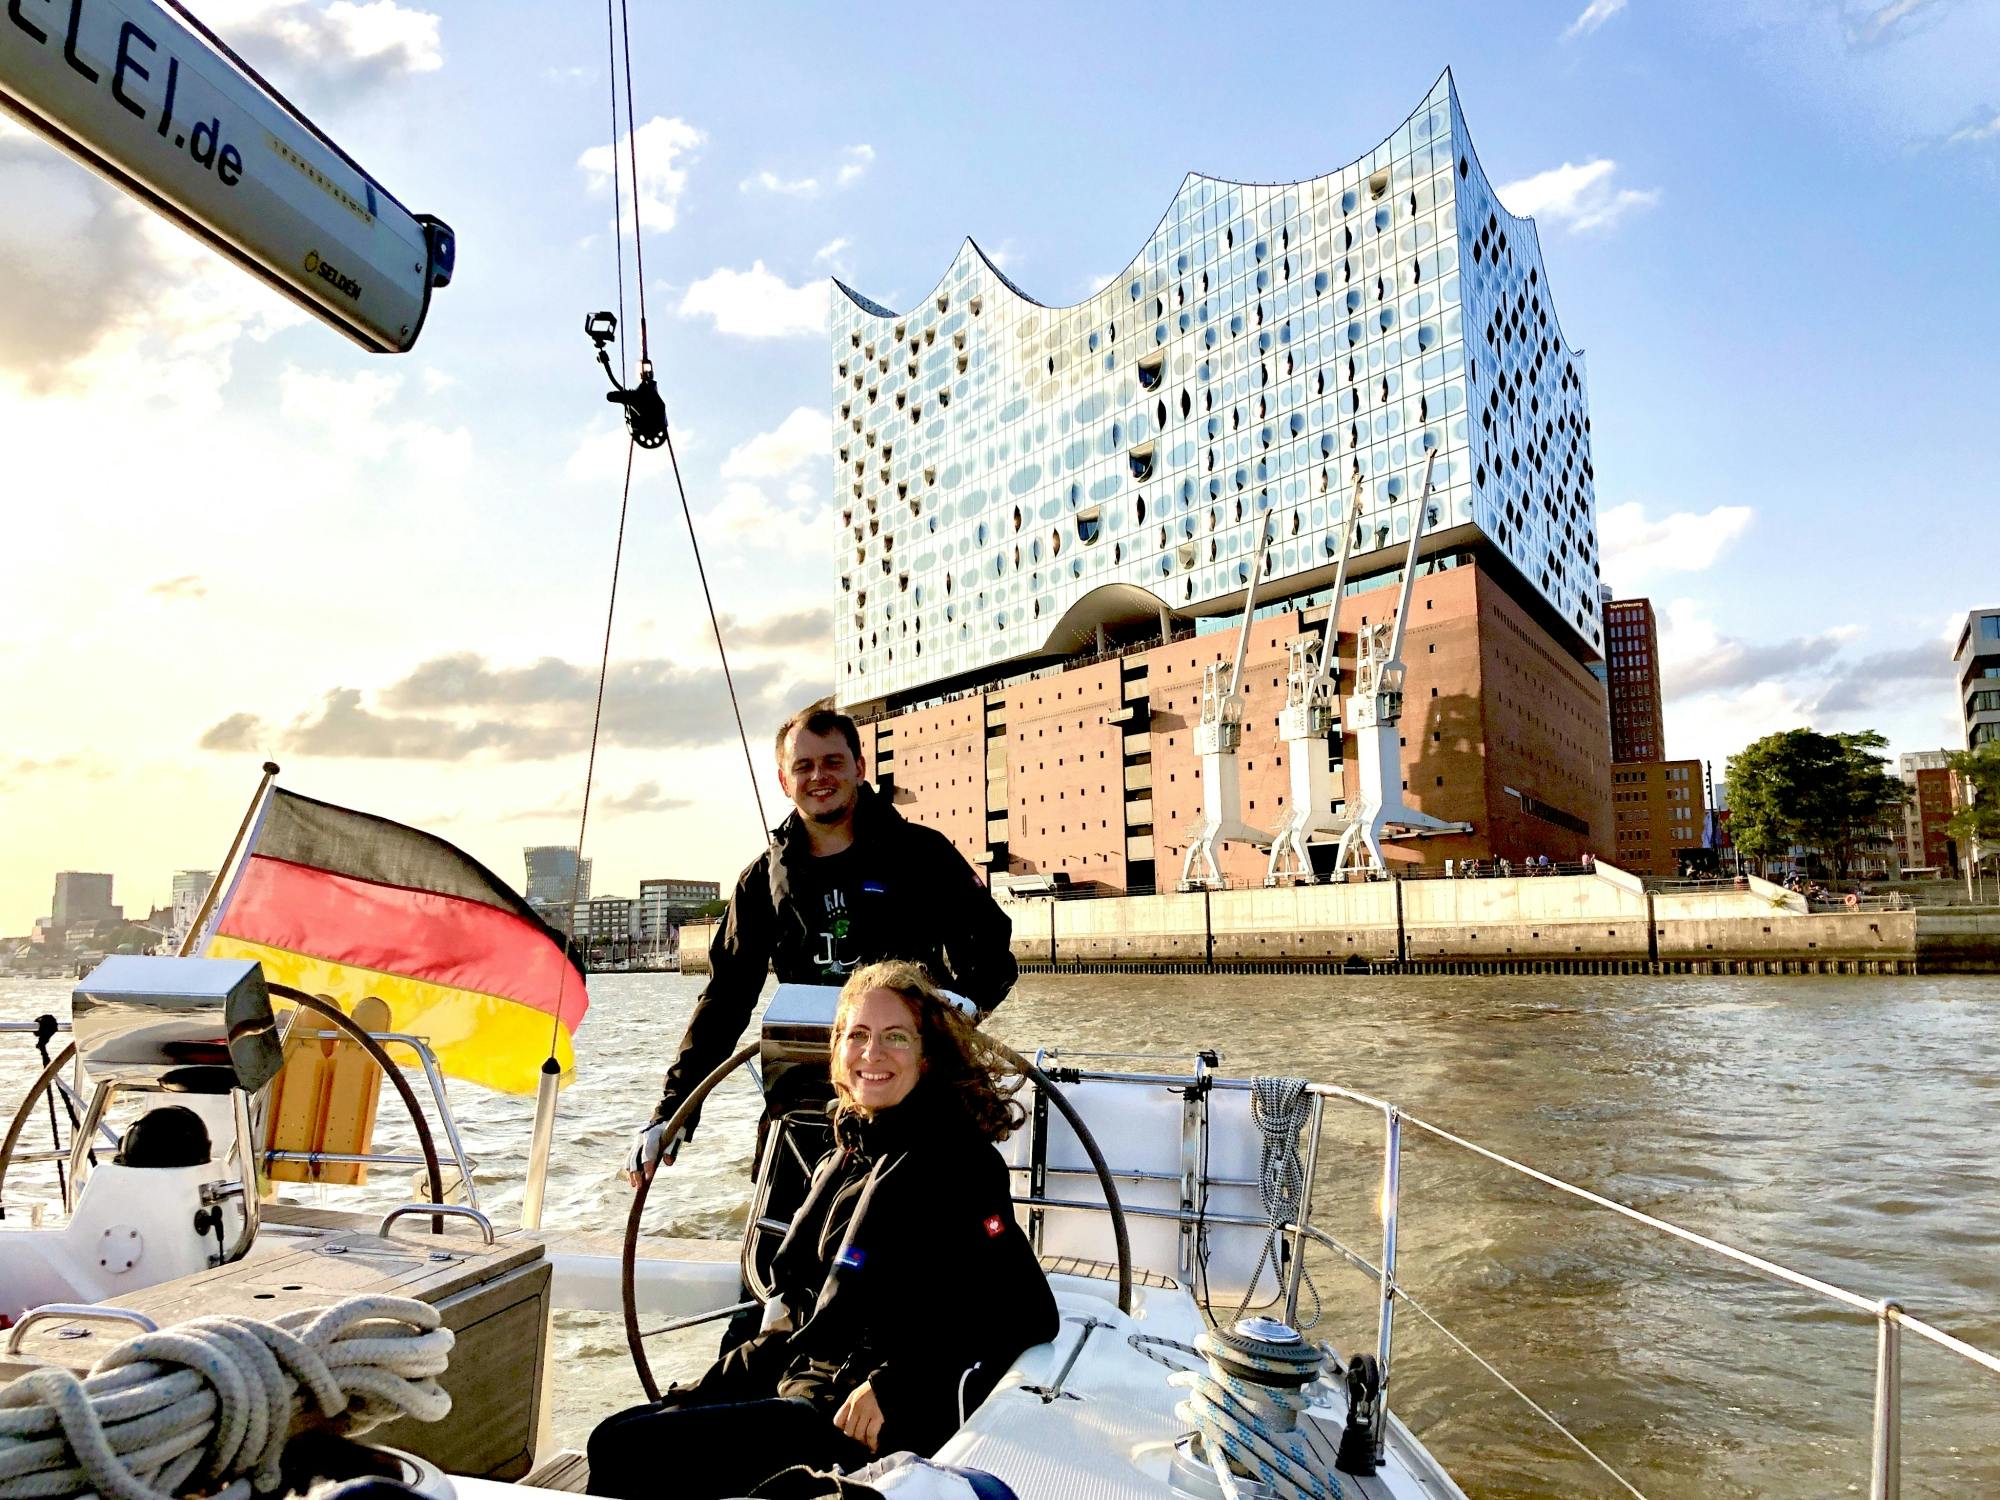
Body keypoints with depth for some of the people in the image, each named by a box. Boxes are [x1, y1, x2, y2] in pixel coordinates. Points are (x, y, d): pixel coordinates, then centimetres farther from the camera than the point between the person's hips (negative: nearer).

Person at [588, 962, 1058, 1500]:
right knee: (615, 1433, 2)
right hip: (798, 1384, 8)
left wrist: (890, 1388, -23)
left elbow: (1026, 1313, -20)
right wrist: (695, 1394, 12)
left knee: (626, 1453, -15)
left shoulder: (955, 1162, -12)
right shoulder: (844, 1161, 15)